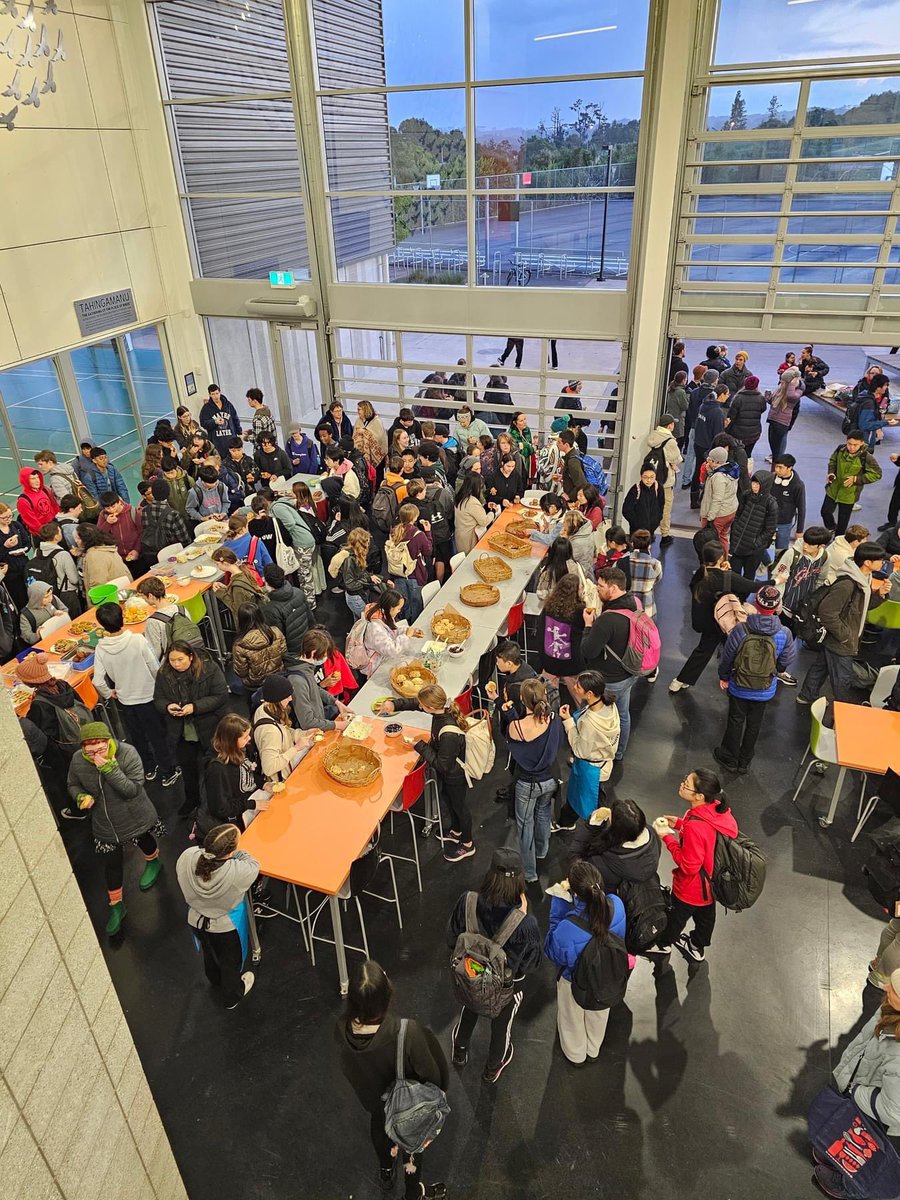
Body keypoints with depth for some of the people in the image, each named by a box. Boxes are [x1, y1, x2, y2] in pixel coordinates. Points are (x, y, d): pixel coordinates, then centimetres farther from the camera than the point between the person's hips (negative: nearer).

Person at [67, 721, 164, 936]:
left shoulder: (127, 753, -30)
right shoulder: (77, 760, -19)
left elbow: (133, 789, -34)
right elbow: (72, 784, 1)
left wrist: (110, 769, -44)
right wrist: (81, 797, -21)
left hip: (136, 818, -2)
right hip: (105, 824, 2)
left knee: (145, 842, 28)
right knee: (112, 864, 13)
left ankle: (153, 863, 62)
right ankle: (116, 905, 35)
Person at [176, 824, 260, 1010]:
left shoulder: (186, 857, -32)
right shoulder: (237, 872, -42)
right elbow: (253, 866, -18)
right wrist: (237, 853, -13)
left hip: (196, 921, 4)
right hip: (227, 927, -4)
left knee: (209, 953, 36)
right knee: (231, 960, 28)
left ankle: (216, 980, 67)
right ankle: (232, 997, 55)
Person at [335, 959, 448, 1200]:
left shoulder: (342, 1028, -32)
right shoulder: (408, 1034, -45)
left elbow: (347, 1067, -8)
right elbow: (430, 1074, -25)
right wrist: (436, 1092, -2)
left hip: (369, 1096, 3)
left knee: (379, 1128, 36)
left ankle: (386, 1172, 65)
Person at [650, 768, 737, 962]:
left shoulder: (695, 827, -42)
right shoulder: (719, 809, -18)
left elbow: (688, 866, -30)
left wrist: (667, 837, -26)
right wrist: (680, 824, -4)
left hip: (692, 887, -6)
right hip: (713, 880, 6)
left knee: (676, 916, 24)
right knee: (706, 915, 31)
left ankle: (663, 943, 52)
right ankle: (698, 947, 57)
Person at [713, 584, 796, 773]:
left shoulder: (740, 629, -24)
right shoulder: (784, 634, -20)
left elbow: (727, 656, -13)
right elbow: (786, 662, -5)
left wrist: (723, 677, 6)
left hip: (738, 687, -1)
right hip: (765, 691, 1)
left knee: (735, 722, 19)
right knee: (754, 725, 20)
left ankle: (729, 758, 36)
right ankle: (744, 762, 36)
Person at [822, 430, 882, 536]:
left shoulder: (866, 457, -23)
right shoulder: (840, 449, -13)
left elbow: (877, 474, -15)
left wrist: (856, 479, -23)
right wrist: (831, 472, -10)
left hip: (849, 494, -3)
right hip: (833, 489, 3)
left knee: (843, 519, 12)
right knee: (825, 511, 11)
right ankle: (831, 527, 43)